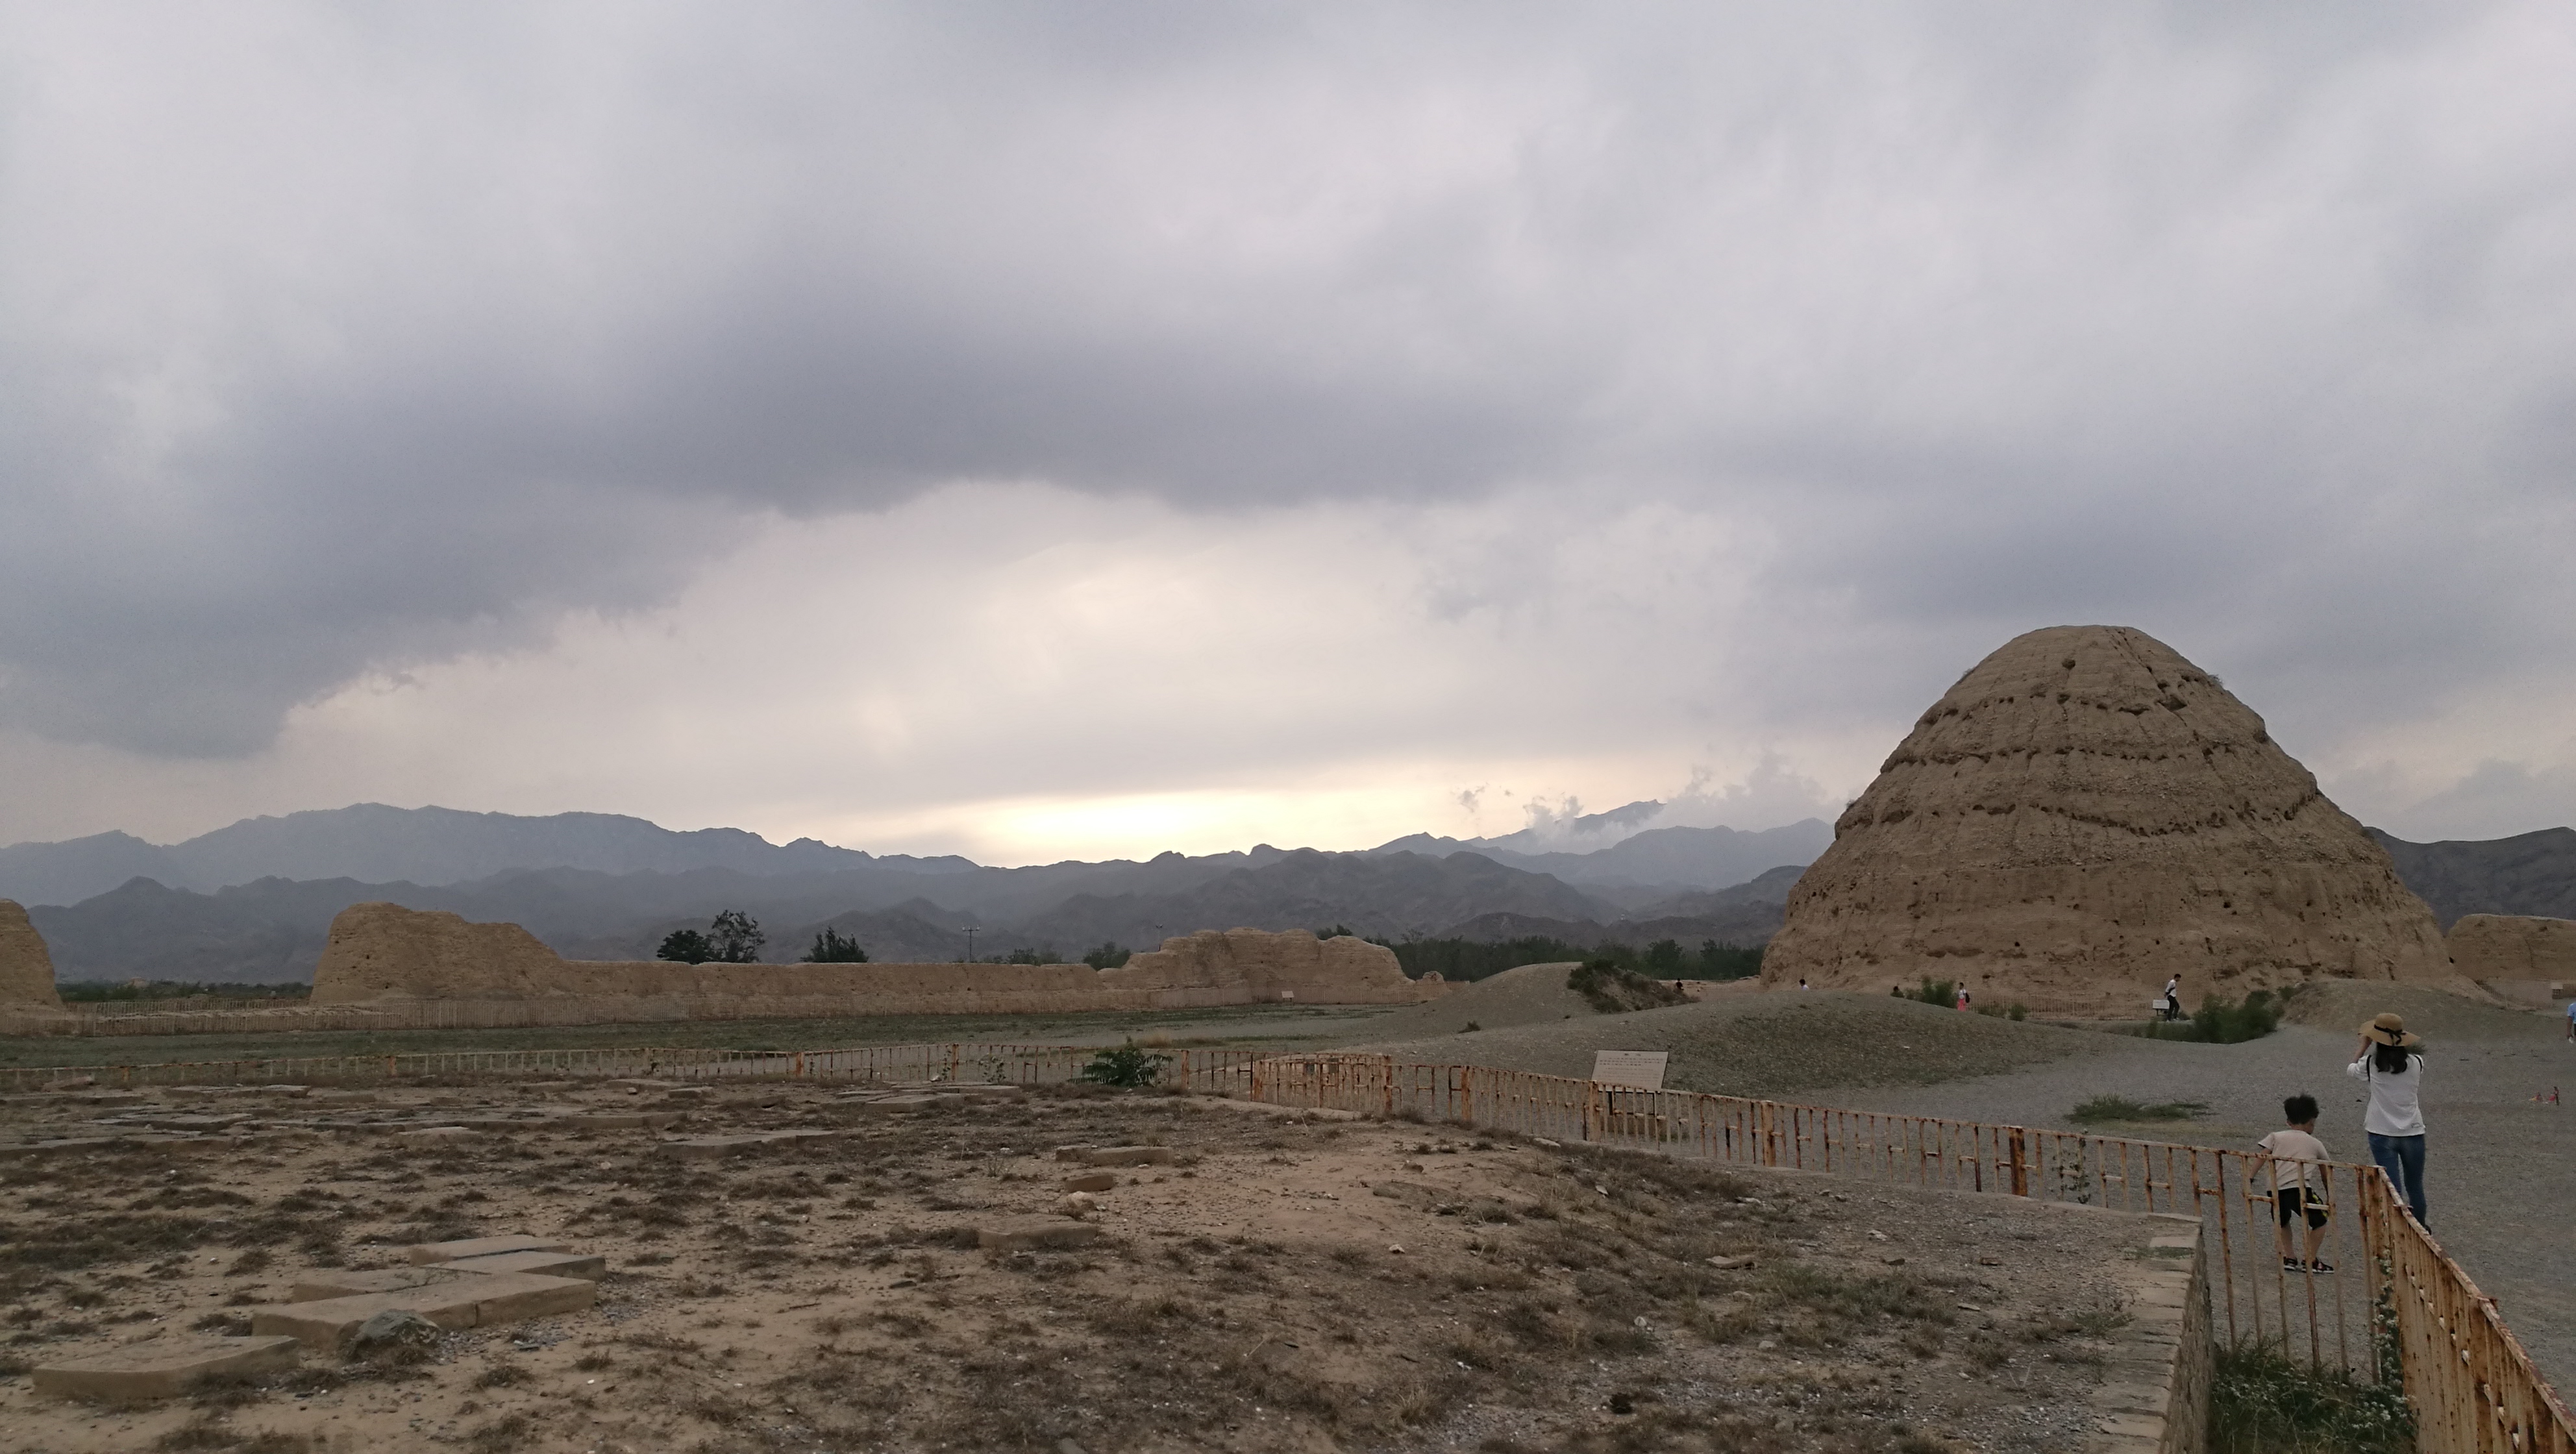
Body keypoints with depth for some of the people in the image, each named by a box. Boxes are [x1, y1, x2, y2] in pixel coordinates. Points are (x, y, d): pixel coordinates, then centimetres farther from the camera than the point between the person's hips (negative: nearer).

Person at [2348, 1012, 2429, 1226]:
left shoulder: (2371, 1064, -11)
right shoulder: (2416, 1063, -7)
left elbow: (2350, 1070, 10)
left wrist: (2365, 1046, 18)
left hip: (2382, 1135, -2)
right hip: (2413, 1133, 2)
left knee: (2392, 1189, 1)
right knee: (2415, 1187, 19)